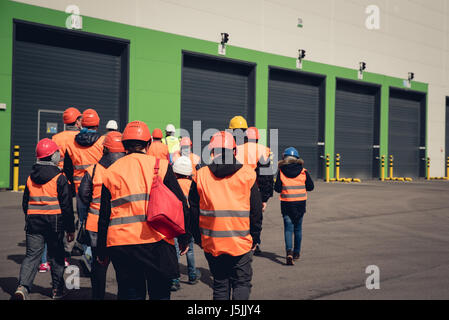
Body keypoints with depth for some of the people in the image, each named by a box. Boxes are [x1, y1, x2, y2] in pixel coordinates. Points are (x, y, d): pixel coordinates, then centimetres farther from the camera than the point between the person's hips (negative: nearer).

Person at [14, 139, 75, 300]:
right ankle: (57, 289, 20)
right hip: (55, 221, -3)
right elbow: (66, 206, -9)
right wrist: (70, 229, -3)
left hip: (33, 221, 3)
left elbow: (25, 203, 14)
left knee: (32, 255, 4)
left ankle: (23, 286, -15)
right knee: (56, 256, 10)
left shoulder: (30, 178, 7)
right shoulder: (60, 178, -9)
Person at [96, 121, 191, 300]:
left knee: (130, 294, 12)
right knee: (160, 293, 10)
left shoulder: (111, 172, 9)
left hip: (120, 243, 2)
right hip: (156, 241, -2)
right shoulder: (161, 166, 2)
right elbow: (180, 204, 0)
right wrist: (184, 238, 10)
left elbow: (104, 217, 11)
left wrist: (102, 252, 19)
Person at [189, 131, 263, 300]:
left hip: (212, 243, 2)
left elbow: (194, 211, 3)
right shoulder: (247, 173, -3)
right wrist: (254, 238, 10)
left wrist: (199, 239, 14)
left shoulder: (201, 175, -1)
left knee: (220, 285, 14)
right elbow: (256, 211, 1)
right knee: (242, 283, 10)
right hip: (241, 242, -1)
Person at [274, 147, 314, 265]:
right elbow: (310, 187, 1)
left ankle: (289, 252, -20)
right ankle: (296, 252, 25)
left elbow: (277, 188, -5)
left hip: (286, 203, -2)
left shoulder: (281, 171, -6)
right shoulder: (303, 171, -2)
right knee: (298, 228, 15)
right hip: (300, 203, 2)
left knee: (288, 228, 0)